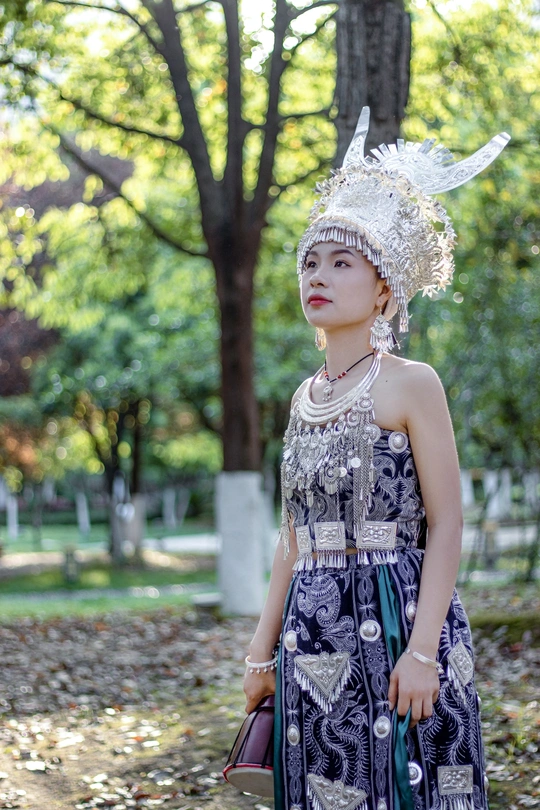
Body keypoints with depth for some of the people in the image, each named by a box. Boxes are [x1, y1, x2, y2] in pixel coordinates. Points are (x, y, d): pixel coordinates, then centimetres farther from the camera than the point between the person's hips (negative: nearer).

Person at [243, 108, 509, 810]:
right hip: (313, 633, 6)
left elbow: (446, 526, -9)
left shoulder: (411, 384, -5)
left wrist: (421, 649, -18)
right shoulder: (306, 398, 13)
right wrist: (263, 649, 13)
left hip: (395, 619, -6)